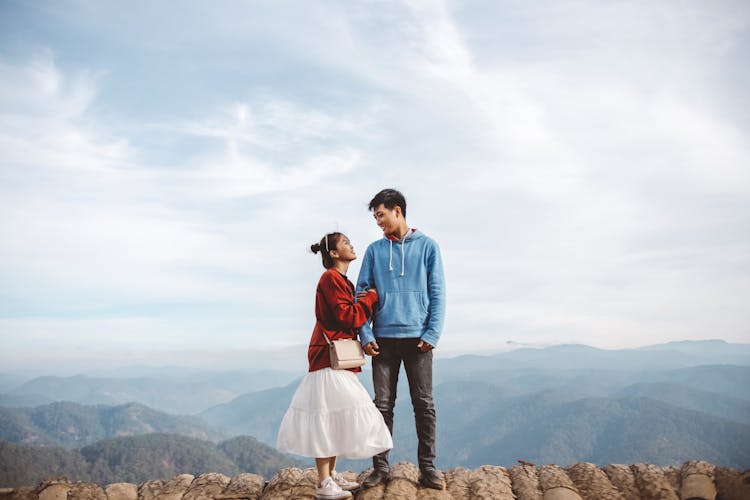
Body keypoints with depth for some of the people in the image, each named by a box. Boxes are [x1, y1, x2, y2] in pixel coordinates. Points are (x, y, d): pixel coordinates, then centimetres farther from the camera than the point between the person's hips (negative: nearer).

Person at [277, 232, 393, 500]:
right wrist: (370, 297, -6)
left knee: (336, 416, 13)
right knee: (327, 417, -8)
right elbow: (348, 317, -18)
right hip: (329, 357, -10)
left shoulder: (342, 281, 19)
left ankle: (331, 475, 21)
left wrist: (363, 300, 5)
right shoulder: (331, 278, -12)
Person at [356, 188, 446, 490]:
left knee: (424, 405, 3)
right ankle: (380, 467, 14)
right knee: (383, 405, 6)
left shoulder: (427, 246, 3)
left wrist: (432, 334, -8)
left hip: (418, 338, -1)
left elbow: (437, 293, 1)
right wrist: (366, 335, -5)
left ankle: (427, 468, 12)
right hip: (383, 338, 2)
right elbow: (362, 293, 5)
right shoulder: (374, 251, 8)